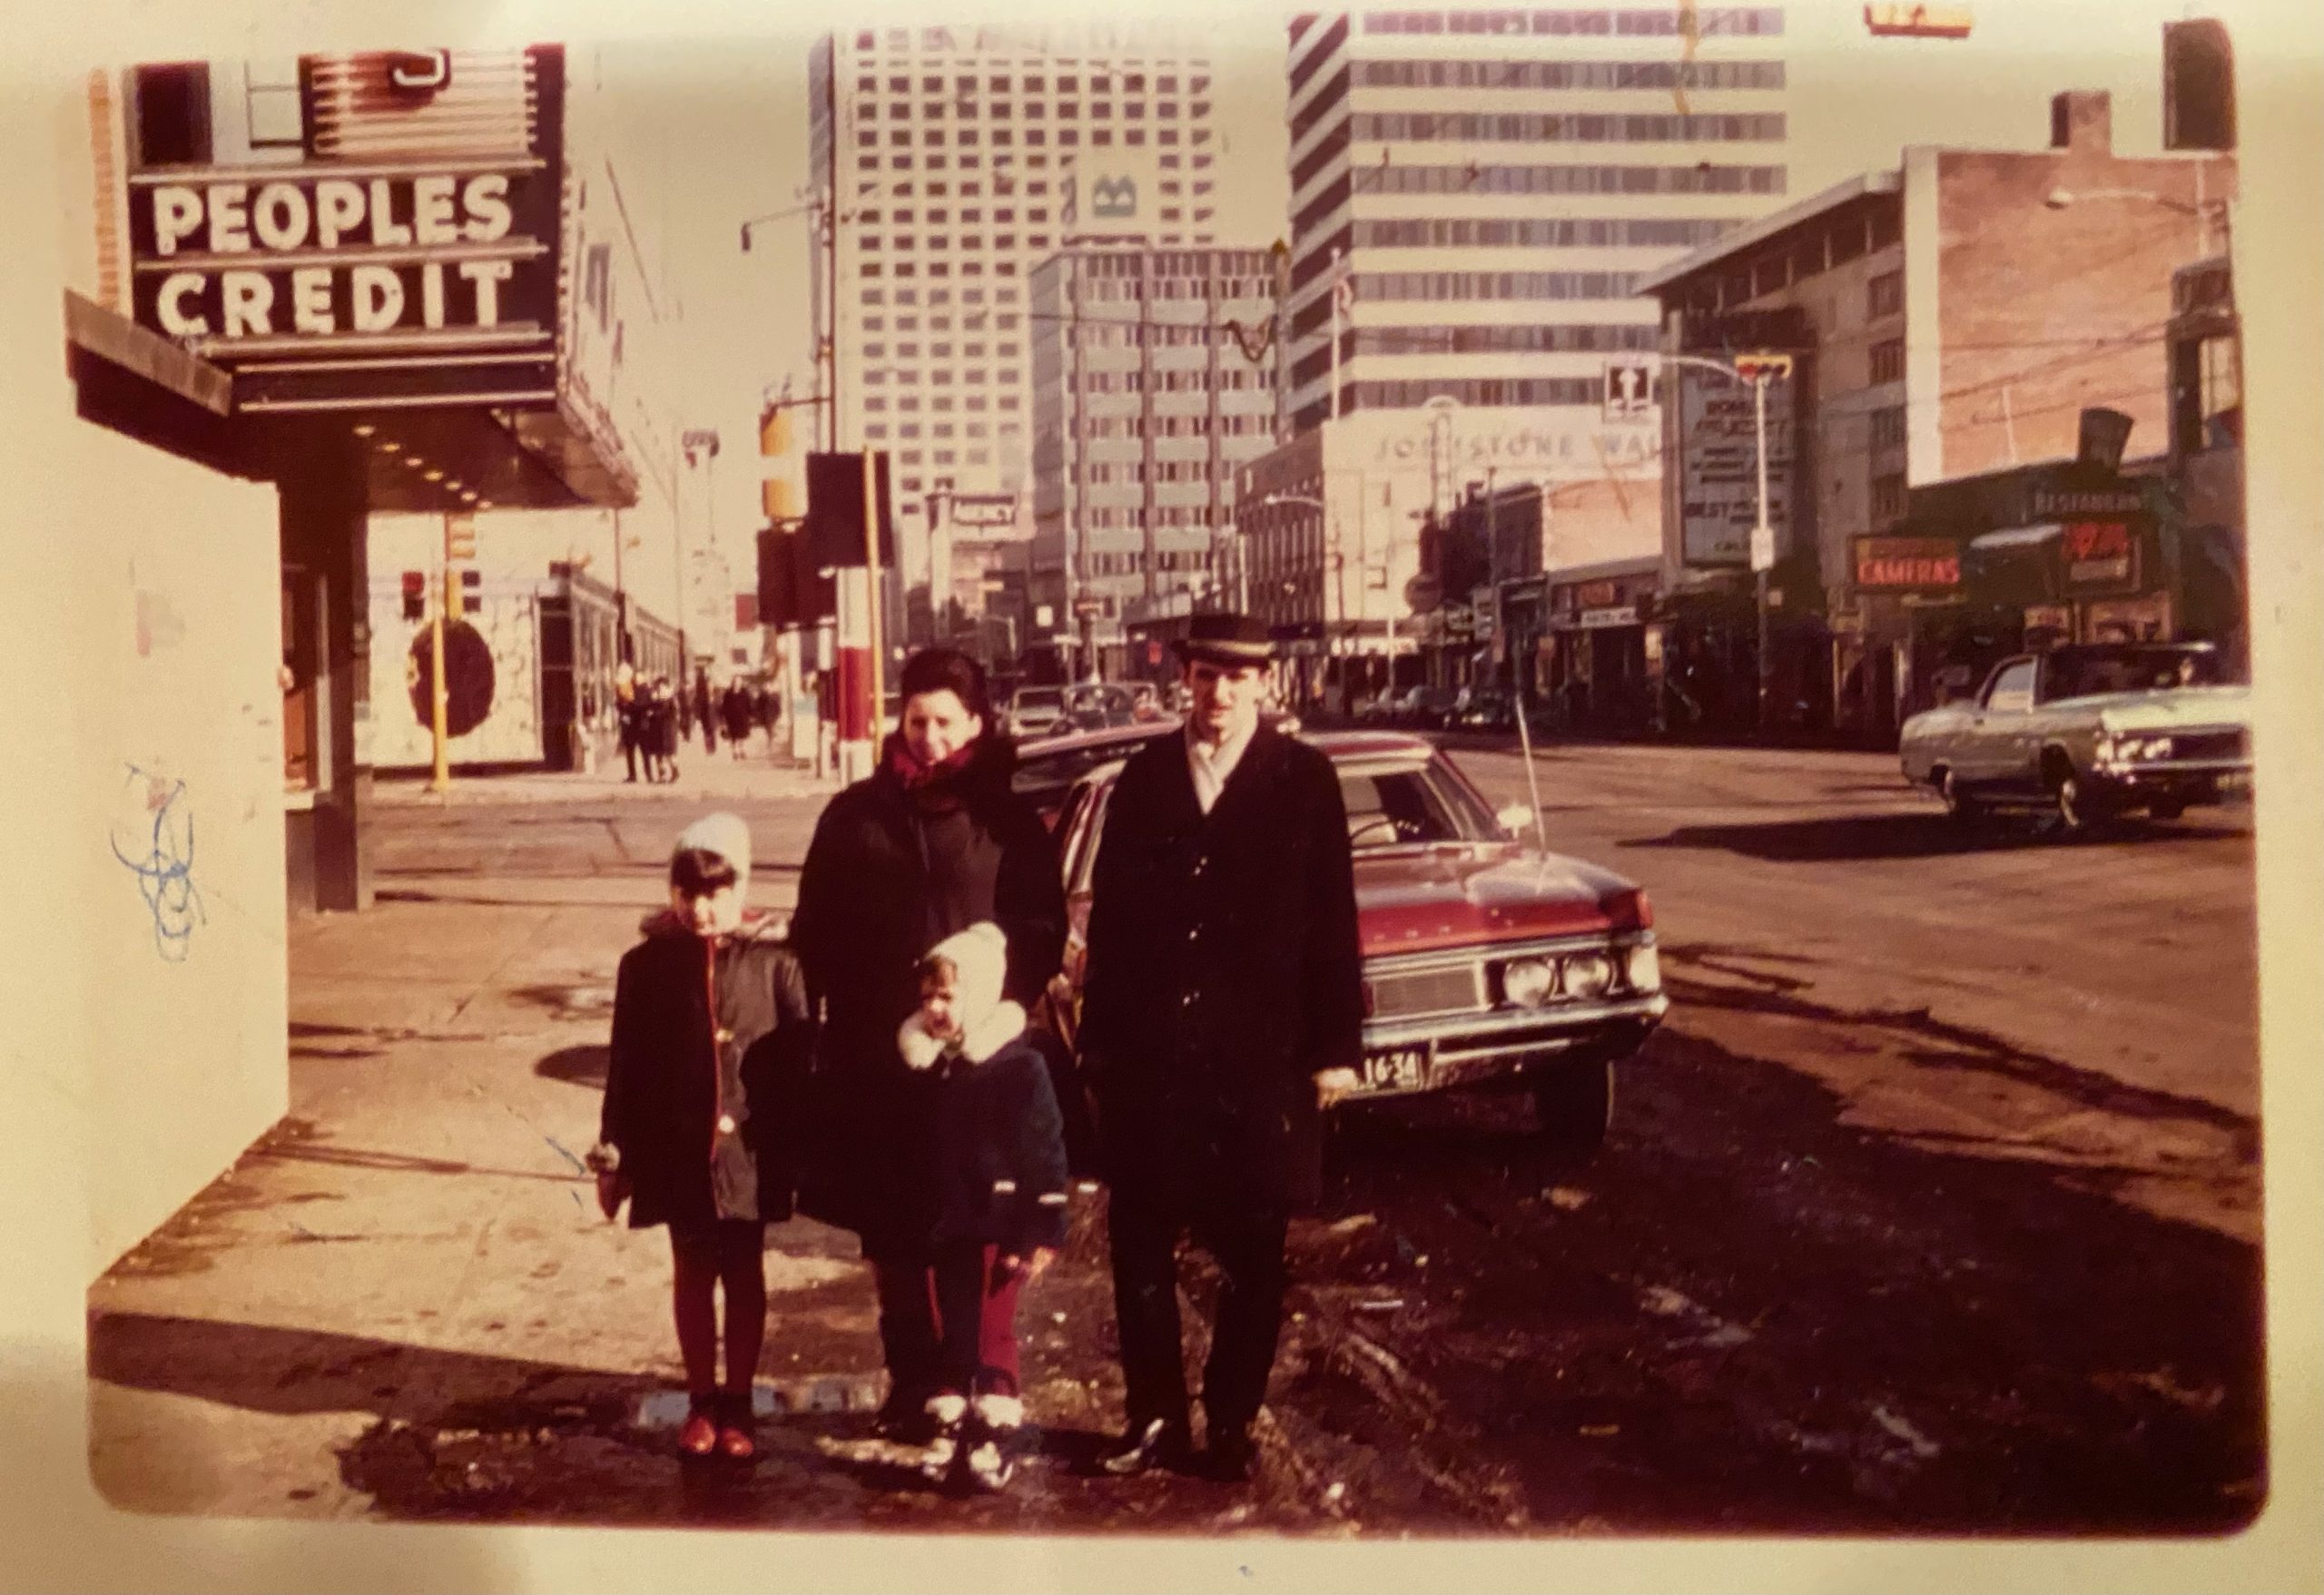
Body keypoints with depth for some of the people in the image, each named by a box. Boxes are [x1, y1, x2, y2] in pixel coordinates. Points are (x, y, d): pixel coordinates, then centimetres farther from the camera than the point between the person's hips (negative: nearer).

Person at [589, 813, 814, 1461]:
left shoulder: (774, 962, -6)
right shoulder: (648, 963, -1)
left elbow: (798, 1061, -2)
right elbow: (625, 1066, 3)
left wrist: (799, 1149, -3)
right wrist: (613, 1158, 4)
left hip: (748, 1150, -1)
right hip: (676, 1151, 1)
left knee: (744, 1275, 9)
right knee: (692, 1273, 12)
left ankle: (737, 1406, 20)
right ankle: (701, 1403, 23)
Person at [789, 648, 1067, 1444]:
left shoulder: (1008, 822, 0)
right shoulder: (855, 815, 8)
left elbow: (1042, 931, 0)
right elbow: (815, 928, 11)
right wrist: (835, 1002, 1)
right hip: (870, 1058, 3)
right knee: (889, 1230, 10)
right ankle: (911, 1378, 23)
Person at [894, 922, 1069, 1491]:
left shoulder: (1019, 1067, -11)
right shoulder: (923, 1067, 7)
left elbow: (1046, 1151, -12)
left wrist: (1041, 1231, -15)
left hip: (998, 1224, -5)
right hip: (943, 1226, 6)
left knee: (993, 1331, 0)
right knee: (950, 1331, 12)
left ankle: (998, 1432, 10)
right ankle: (948, 1429, 22)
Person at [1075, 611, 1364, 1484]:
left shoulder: (1305, 779, 0)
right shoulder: (1144, 776, 7)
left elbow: (1331, 921, -1)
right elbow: (1109, 914, 8)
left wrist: (1335, 1047, -5)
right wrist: (1098, 1037, 4)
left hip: (1260, 1057, -2)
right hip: (1149, 1054, 2)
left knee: (1252, 1256, 7)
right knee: (1140, 1245, 7)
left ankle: (1230, 1424, 20)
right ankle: (1155, 1415, 20)